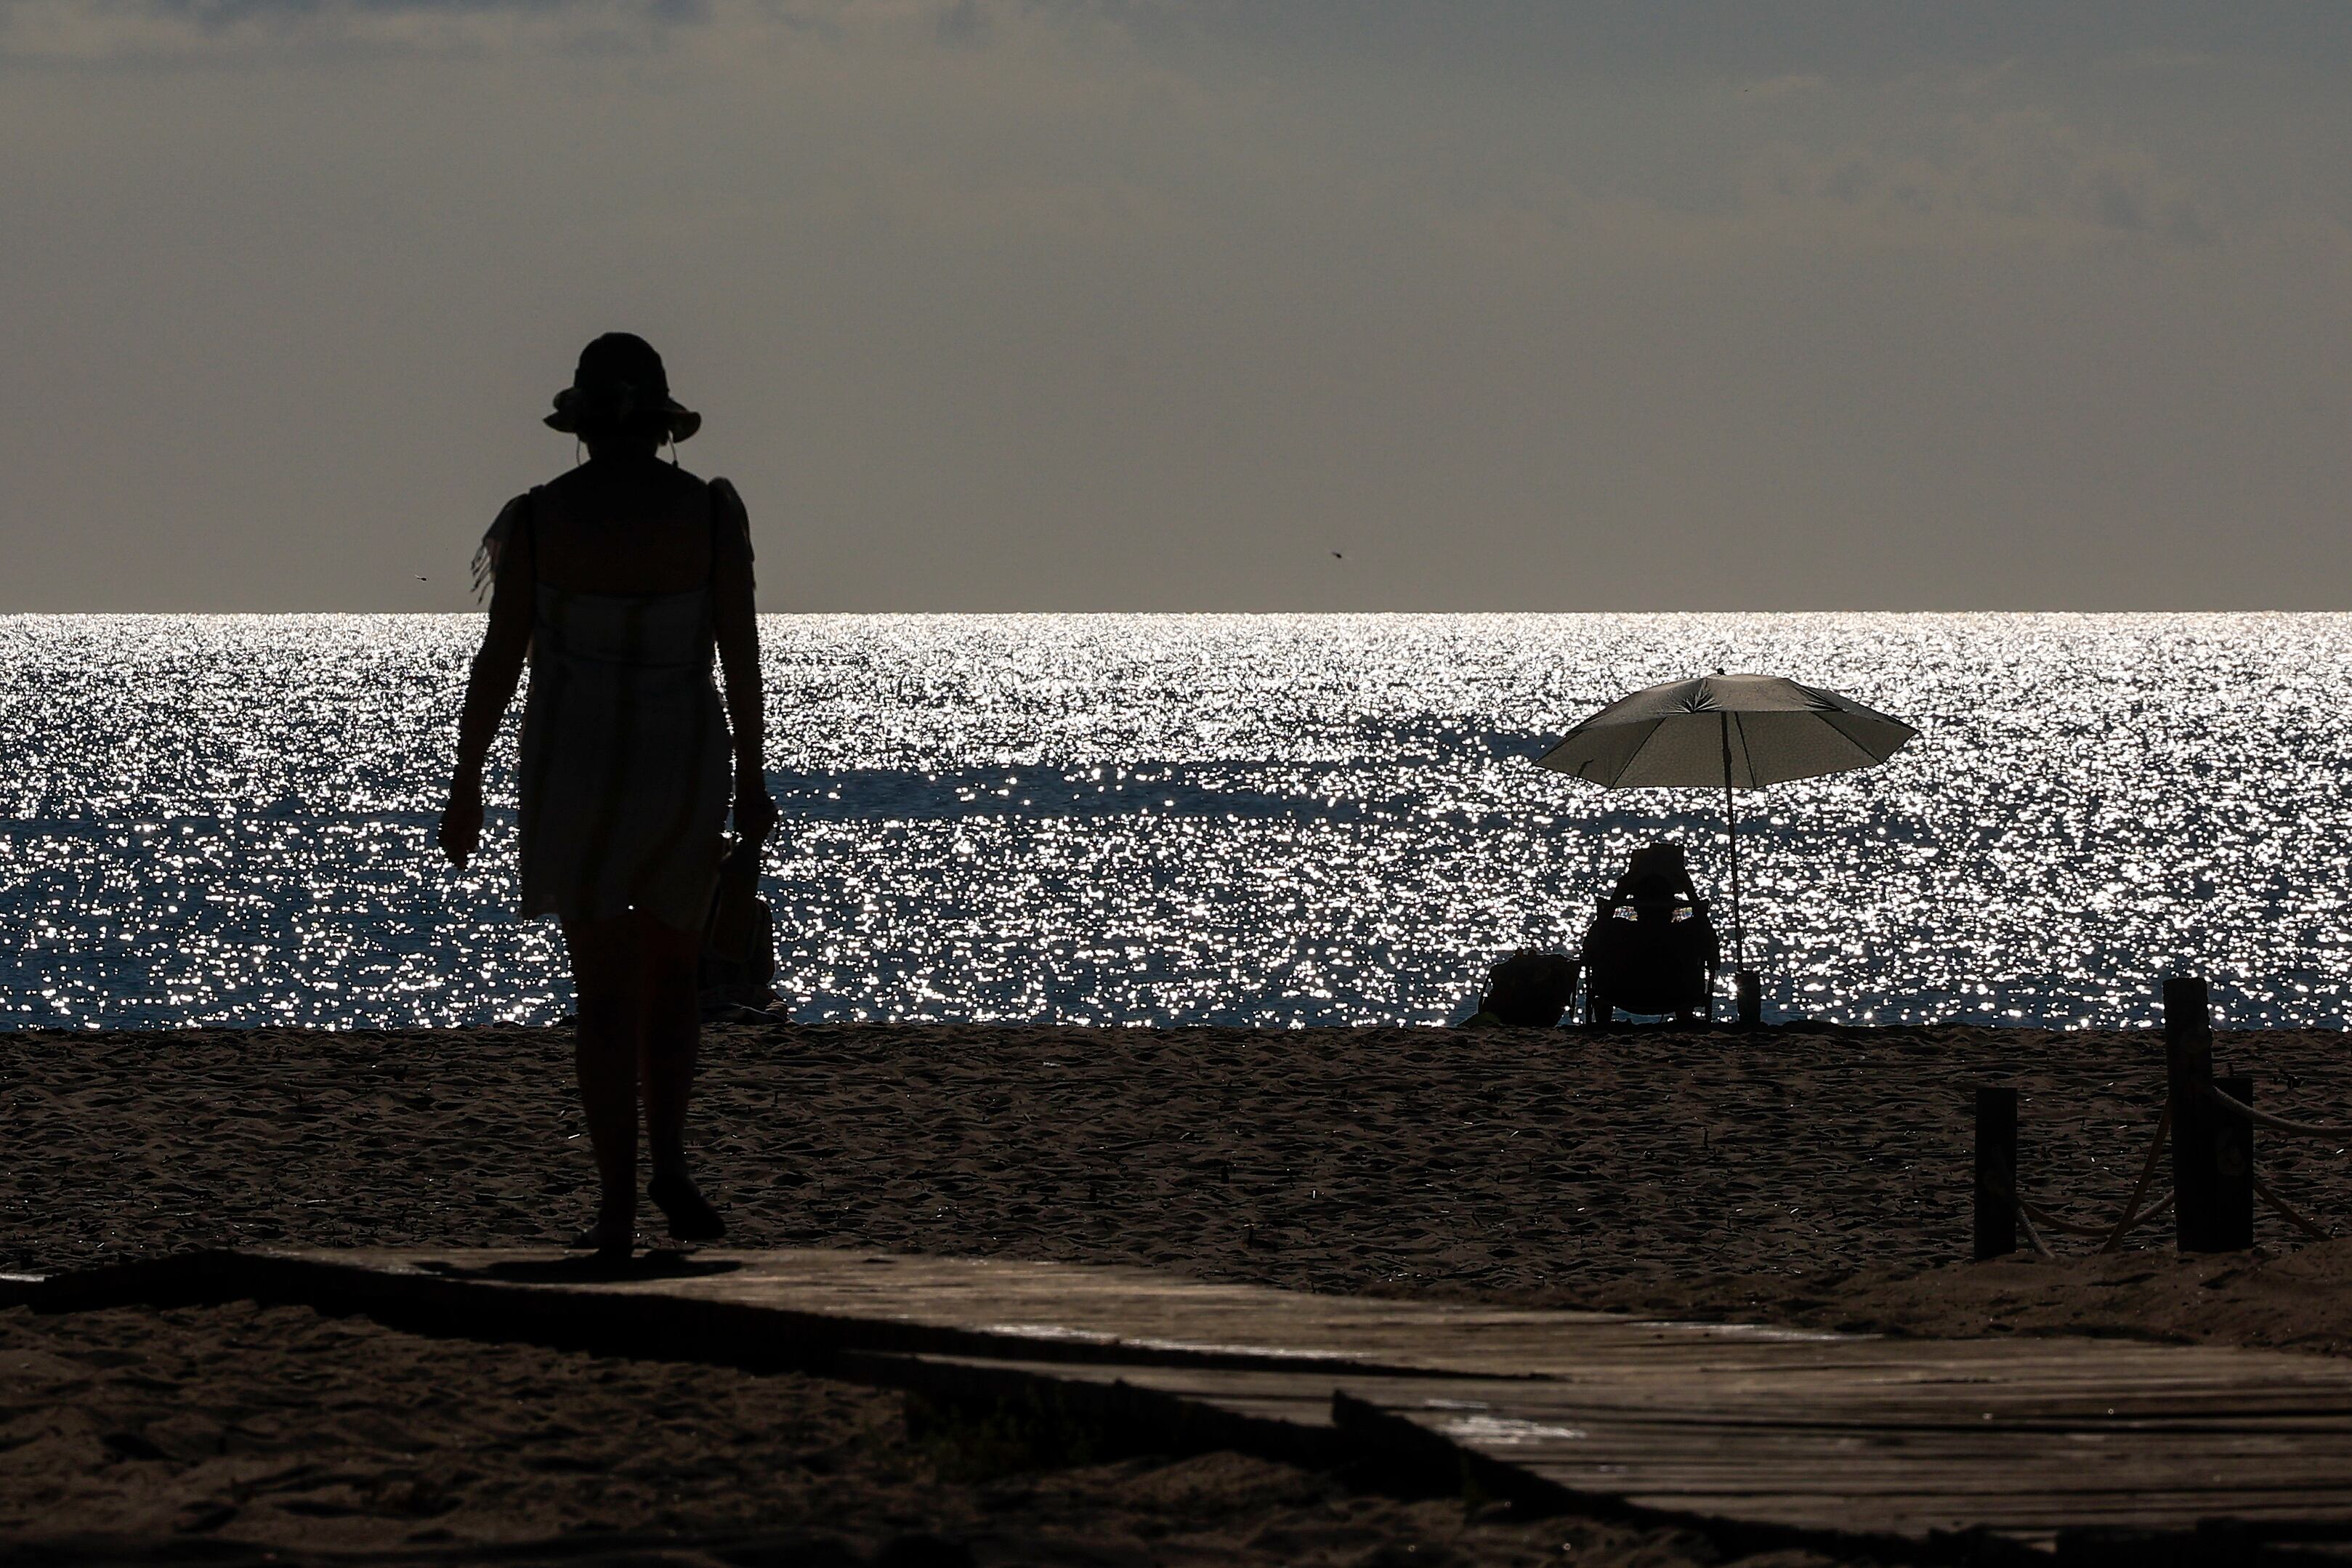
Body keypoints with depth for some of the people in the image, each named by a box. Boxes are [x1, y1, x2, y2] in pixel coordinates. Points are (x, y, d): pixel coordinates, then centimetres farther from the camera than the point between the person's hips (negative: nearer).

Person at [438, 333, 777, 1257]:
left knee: (605, 993, 4)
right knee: (671, 978, 19)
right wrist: (751, 778, 5)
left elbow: (499, 659, -5)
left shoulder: (537, 520, -7)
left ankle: (617, 1206, -2)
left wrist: (466, 784, 3)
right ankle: (669, 1167, 1)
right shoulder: (710, 513, -5)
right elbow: (740, 653, -4)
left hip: (573, 774, -1)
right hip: (685, 769, 1)